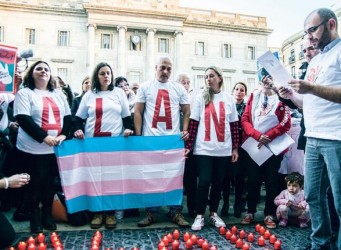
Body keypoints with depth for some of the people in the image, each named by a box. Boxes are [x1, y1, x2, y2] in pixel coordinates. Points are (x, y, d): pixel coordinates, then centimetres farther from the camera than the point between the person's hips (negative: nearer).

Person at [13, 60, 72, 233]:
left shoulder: (58, 94, 14)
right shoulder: (25, 93, -1)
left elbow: (68, 117, 10)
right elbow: (23, 119, -12)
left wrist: (64, 134, -7)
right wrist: (44, 137, -20)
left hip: (55, 148, 4)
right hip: (32, 149, -4)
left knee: (49, 183, 12)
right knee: (35, 184, 6)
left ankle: (47, 215, 26)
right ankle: (35, 217, 22)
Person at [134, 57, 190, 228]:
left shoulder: (179, 89, 11)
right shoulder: (145, 87, 7)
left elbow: (186, 111, 12)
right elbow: (137, 112, 4)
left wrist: (185, 130, -3)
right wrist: (138, 136, -3)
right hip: (150, 139, -1)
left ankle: (176, 212, 17)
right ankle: (152, 213, 18)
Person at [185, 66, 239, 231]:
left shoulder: (228, 98, 8)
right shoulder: (200, 98, 2)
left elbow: (234, 125, 8)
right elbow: (193, 124, -2)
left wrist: (235, 148, 5)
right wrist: (188, 146, -8)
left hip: (224, 149, 3)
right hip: (204, 149, -2)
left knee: (218, 182, 10)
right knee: (204, 181, -5)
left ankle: (213, 213, 25)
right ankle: (200, 216, 10)